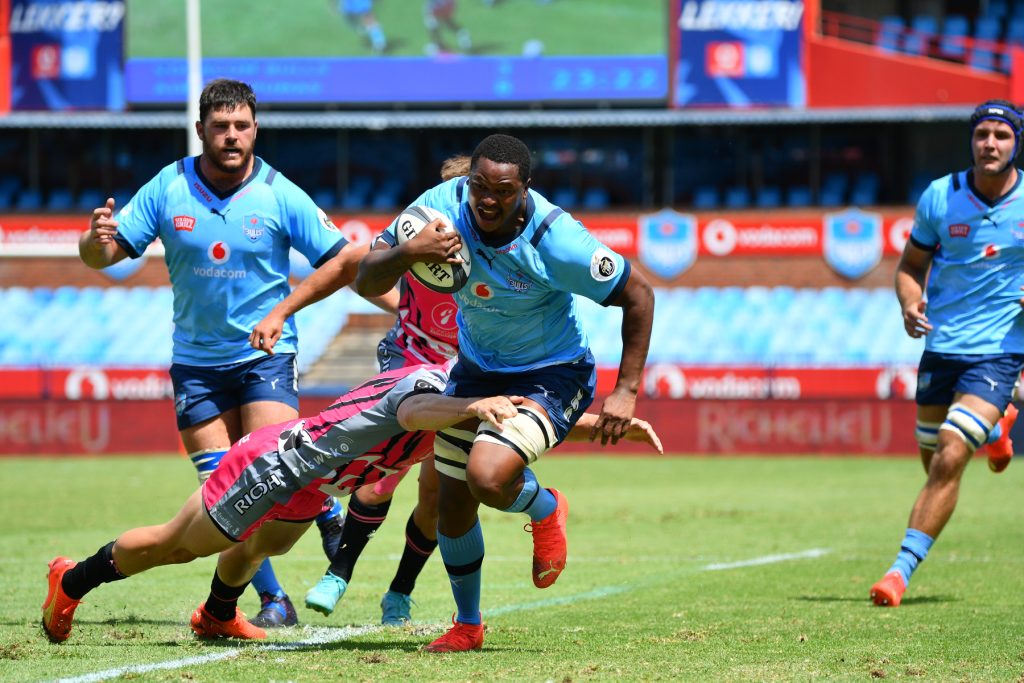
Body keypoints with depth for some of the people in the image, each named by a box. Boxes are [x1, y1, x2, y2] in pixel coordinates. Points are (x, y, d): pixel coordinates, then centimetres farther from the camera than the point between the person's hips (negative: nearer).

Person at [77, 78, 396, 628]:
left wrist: (282, 311, -13)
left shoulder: (280, 196, -9)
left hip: (265, 354, -2)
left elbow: (343, 260, -4)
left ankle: (327, 513, 15)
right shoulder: (167, 189, -5)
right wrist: (97, 241, -28)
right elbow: (103, 255, -3)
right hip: (196, 360, 2)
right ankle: (273, 600, 8)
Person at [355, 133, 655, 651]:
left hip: (552, 375, -5)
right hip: (477, 368, 5)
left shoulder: (555, 240, -30)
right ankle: (468, 625, 34)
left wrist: (626, 391, -20)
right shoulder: (443, 206, -19)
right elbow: (365, 283, -17)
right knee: (452, 506, 9)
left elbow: (637, 295, -18)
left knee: (488, 477, -29)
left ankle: (545, 510, 8)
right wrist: (408, 252, -38)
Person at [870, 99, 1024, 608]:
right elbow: (911, 265, 8)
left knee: (950, 458, -19)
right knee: (934, 461, 18)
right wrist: (909, 304, -14)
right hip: (940, 345, 3)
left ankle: (902, 569, -13)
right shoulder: (939, 197, -4)